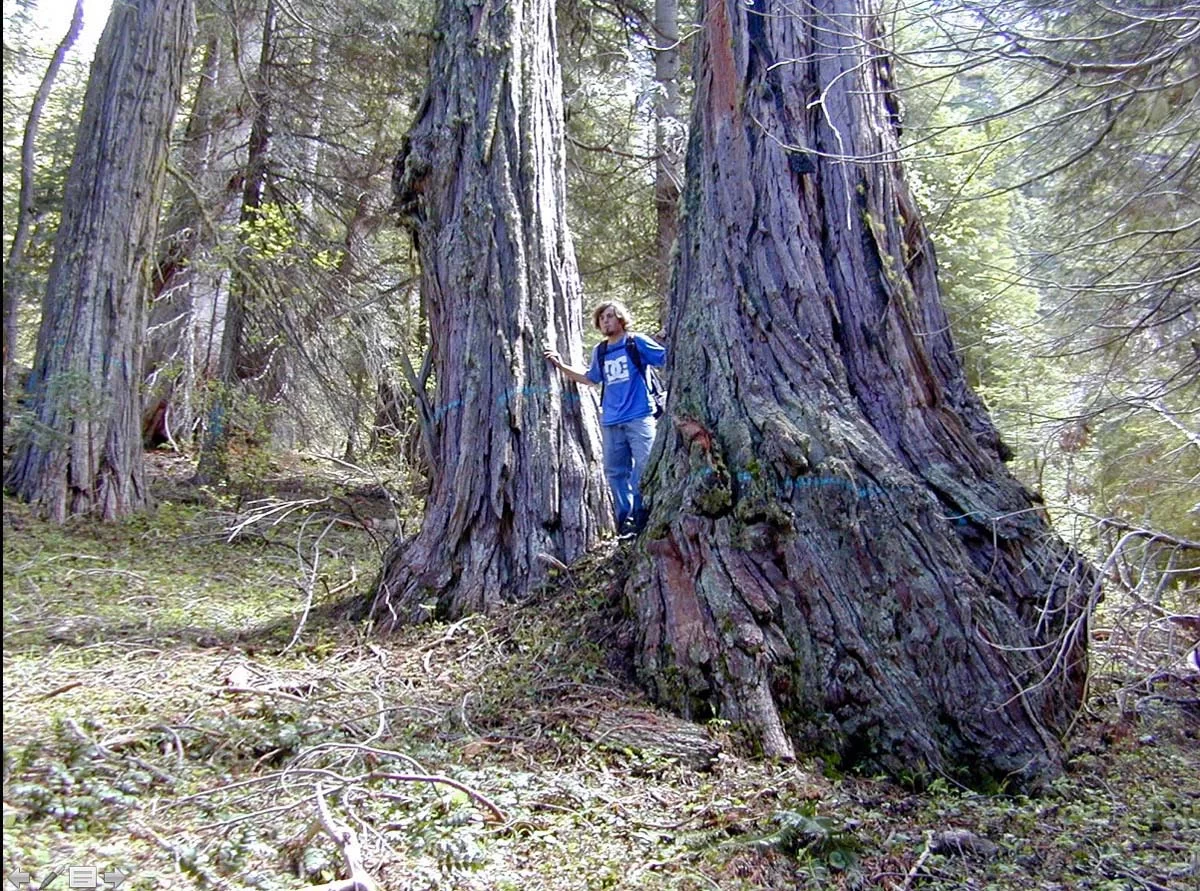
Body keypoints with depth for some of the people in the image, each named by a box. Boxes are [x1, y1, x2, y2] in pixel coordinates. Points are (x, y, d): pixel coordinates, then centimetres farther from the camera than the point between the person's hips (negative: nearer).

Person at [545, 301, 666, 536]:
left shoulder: (637, 342, -1)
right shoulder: (600, 351, 15)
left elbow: (668, 359, 0)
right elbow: (591, 379, 30)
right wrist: (562, 366, 25)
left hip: (639, 417, -6)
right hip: (611, 421, 6)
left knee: (644, 468, -10)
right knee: (615, 471, 7)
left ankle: (643, 519, -2)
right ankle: (625, 520, 15)